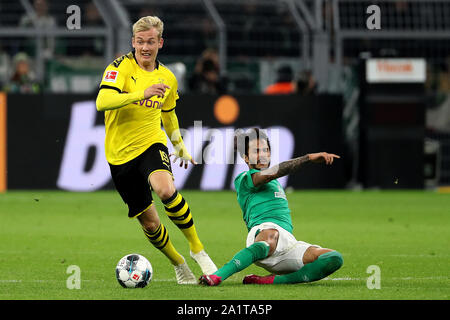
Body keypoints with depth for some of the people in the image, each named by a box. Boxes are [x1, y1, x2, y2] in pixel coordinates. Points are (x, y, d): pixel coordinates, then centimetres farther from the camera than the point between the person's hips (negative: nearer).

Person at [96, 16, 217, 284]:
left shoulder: (167, 78, 8)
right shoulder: (121, 68, -9)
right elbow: (102, 101, -26)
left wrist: (181, 148, 36)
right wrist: (141, 93, -35)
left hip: (152, 144, 1)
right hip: (120, 154, -1)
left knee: (166, 190, -33)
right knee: (149, 223, 3)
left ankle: (197, 248, -16)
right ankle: (179, 265, 30)